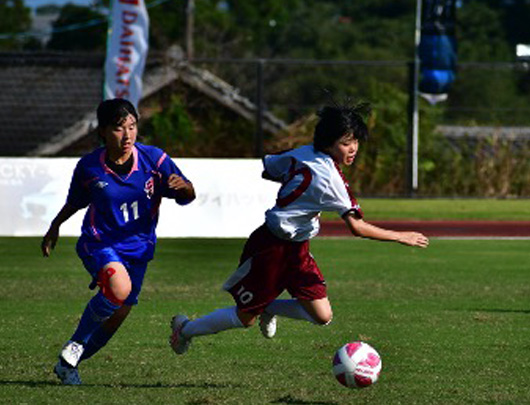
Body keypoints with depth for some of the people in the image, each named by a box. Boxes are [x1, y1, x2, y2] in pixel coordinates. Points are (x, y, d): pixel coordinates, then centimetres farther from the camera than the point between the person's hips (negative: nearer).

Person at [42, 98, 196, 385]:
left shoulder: (153, 159, -11)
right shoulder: (88, 167, -10)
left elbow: (187, 196, -7)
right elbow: (75, 202, 11)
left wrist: (183, 186, -29)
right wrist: (54, 229, 17)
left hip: (137, 247, 3)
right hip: (99, 243, -3)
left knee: (117, 316, 6)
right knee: (119, 288, -33)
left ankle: (69, 364, 29)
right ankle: (73, 347, -11)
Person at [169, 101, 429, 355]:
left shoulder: (303, 154, -2)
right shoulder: (330, 179, -27)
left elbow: (267, 171, 14)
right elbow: (357, 227, -27)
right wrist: (400, 237, -21)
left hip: (296, 249, 9)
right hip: (272, 249, -9)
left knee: (322, 316, 0)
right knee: (245, 318, 9)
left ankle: (269, 308, 25)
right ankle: (185, 329, 31)